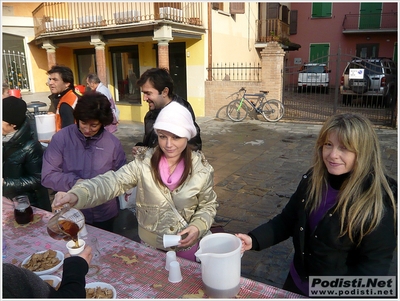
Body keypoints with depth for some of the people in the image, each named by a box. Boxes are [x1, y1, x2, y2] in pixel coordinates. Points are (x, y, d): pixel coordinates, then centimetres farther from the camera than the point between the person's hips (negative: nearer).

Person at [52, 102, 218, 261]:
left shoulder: (201, 168, -14)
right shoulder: (144, 162, -14)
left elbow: (208, 205, -1)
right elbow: (113, 182, -28)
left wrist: (197, 227, -20)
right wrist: (76, 195, -46)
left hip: (188, 247, -1)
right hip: (150, 246, 1)